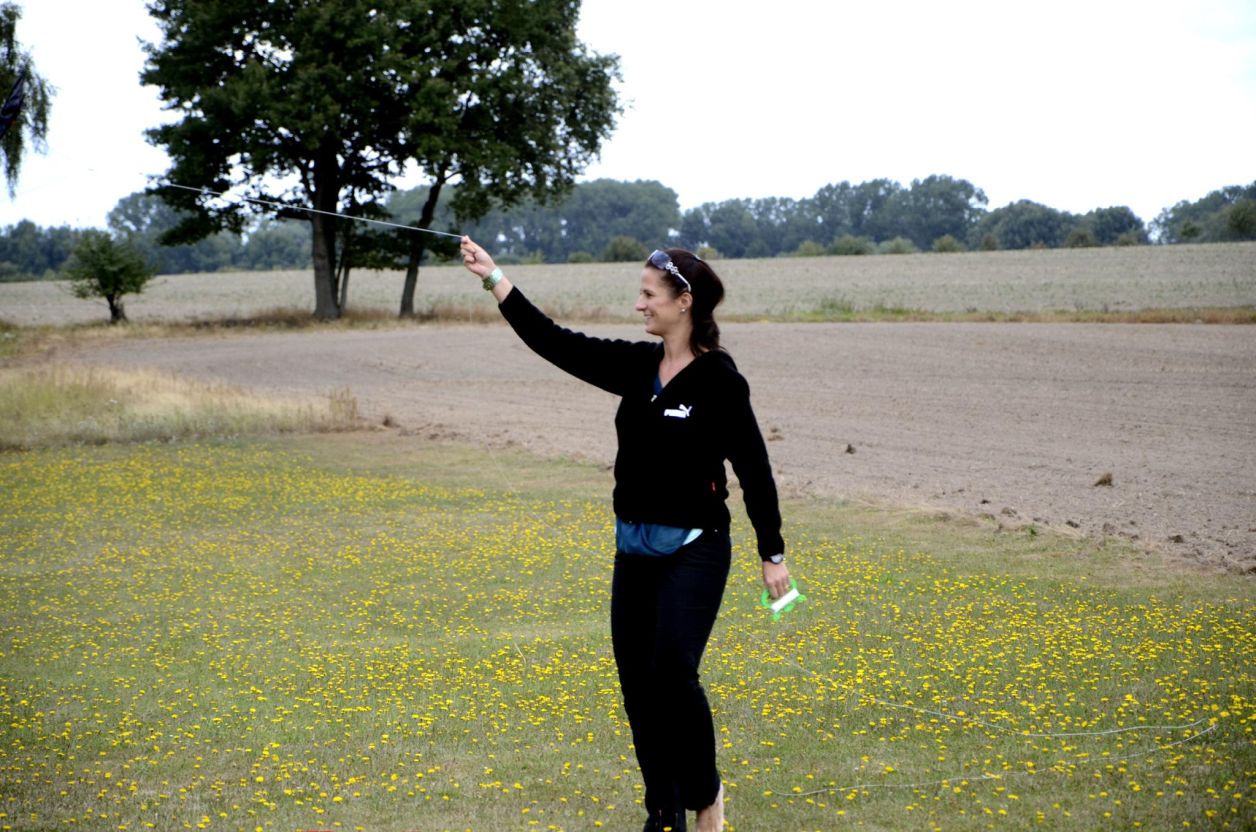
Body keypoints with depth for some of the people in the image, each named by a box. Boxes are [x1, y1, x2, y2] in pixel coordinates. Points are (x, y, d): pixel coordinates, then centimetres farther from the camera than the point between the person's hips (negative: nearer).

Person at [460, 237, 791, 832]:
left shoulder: (718, 379, -12)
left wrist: (773, 553, -7)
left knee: (672, 672, -20)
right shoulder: (637, 367, 6)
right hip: (634, 549, 7)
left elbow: (753, 468, -9)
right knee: (638, 682, 7)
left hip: (694, 550, -7)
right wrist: (494, 278, -1)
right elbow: (554, 342, 4)